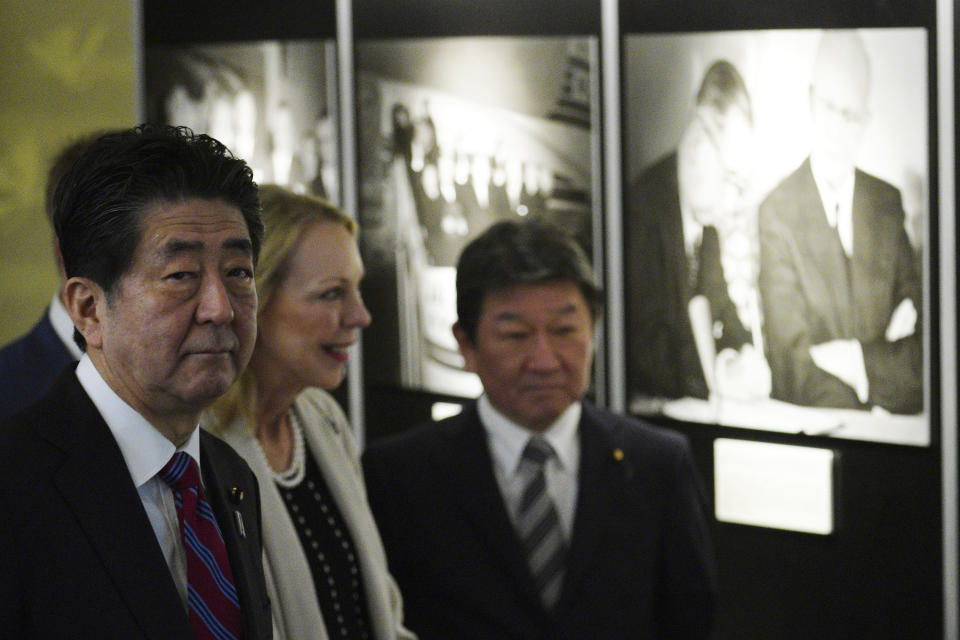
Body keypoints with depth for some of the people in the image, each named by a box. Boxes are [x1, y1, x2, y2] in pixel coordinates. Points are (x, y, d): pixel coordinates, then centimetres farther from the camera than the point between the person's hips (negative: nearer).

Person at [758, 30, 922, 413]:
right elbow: (794, 370, -9)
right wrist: (888, 357, -12)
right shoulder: (778, 212, -4)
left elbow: (919, 346, 10)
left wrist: (857, 361, -7)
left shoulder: (889, 204, 11)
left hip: (895, 428, 3)